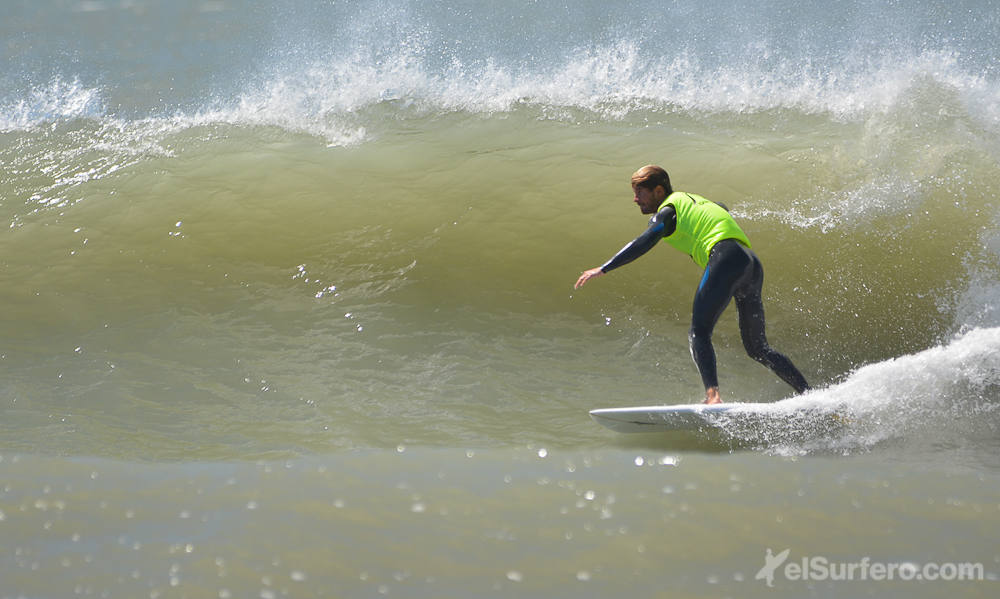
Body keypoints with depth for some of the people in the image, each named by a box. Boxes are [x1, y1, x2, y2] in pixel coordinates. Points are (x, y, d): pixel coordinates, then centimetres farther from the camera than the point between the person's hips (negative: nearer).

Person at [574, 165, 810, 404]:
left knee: (698, 332, -14)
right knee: (757, 348, 14)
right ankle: (809, 394, 6)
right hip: (753, 263, 9)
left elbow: (644, 242, -10)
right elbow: (722, 208, 53)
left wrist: (603, 269, -12)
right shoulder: (692, 200, 31)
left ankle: (712, 395, -36)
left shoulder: (667, 210, 7)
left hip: (726, 257, -8)